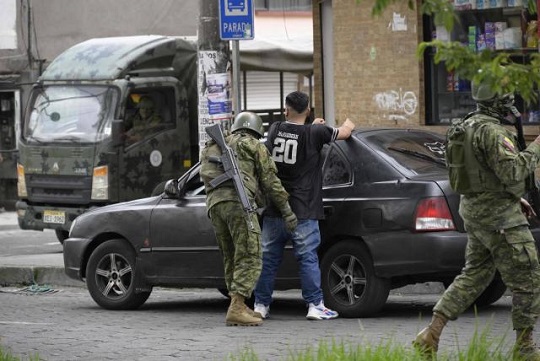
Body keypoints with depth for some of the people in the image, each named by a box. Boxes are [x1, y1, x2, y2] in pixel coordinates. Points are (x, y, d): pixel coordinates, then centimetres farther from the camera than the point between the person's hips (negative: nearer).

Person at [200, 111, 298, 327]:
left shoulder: (216, 147, 32)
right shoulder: (253, 146, 13)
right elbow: (270, 181, 9)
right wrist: (286, 210, 11)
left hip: (214, 203, 7)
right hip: (238, 201, -7)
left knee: (232, 259, 15)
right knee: (249, 257, -9)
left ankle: (239, 308, 14)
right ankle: (236, 309, -20)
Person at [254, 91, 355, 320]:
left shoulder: (275, 130, 3)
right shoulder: (314, 133, -7)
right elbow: (344, 133, 9)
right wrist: (348, 124, 32)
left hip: (273, 211, 4)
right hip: (302, 212, -4)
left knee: (268, 258, 10)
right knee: (308, 258, 0)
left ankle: (261, 305, 15)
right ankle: (315, 306, -2)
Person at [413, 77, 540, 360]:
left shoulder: (470, 126, 14)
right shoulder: (491, 131, -19)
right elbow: (512, 172, -27)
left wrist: (515, 198, 22)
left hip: (474, 212, 10)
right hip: (498, 216, -10)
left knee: (473, 276, 14)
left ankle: (431, 334, 6)